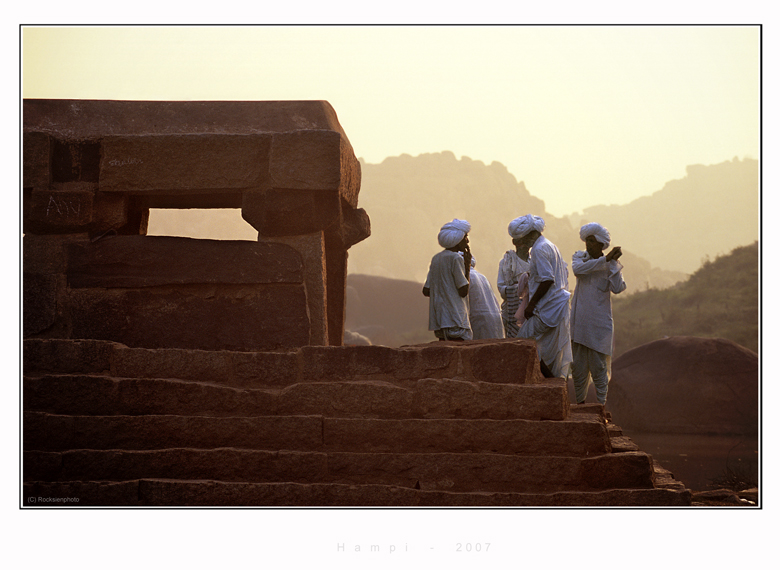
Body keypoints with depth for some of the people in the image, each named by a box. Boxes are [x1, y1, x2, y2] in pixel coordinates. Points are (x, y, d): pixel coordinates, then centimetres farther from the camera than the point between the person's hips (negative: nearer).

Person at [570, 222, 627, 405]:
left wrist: (613, 262, -17)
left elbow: (617, 288, -16)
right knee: (578, 365, 8)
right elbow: (578, 269, -16)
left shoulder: (611, 265, 1)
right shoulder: (579, 257, 9)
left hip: (599, 321, -3)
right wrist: (605, 260, -20)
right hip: (579, 320, 3)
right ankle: (580, 401, 21)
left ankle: (601, 404, 2)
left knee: (598, 365, -4)